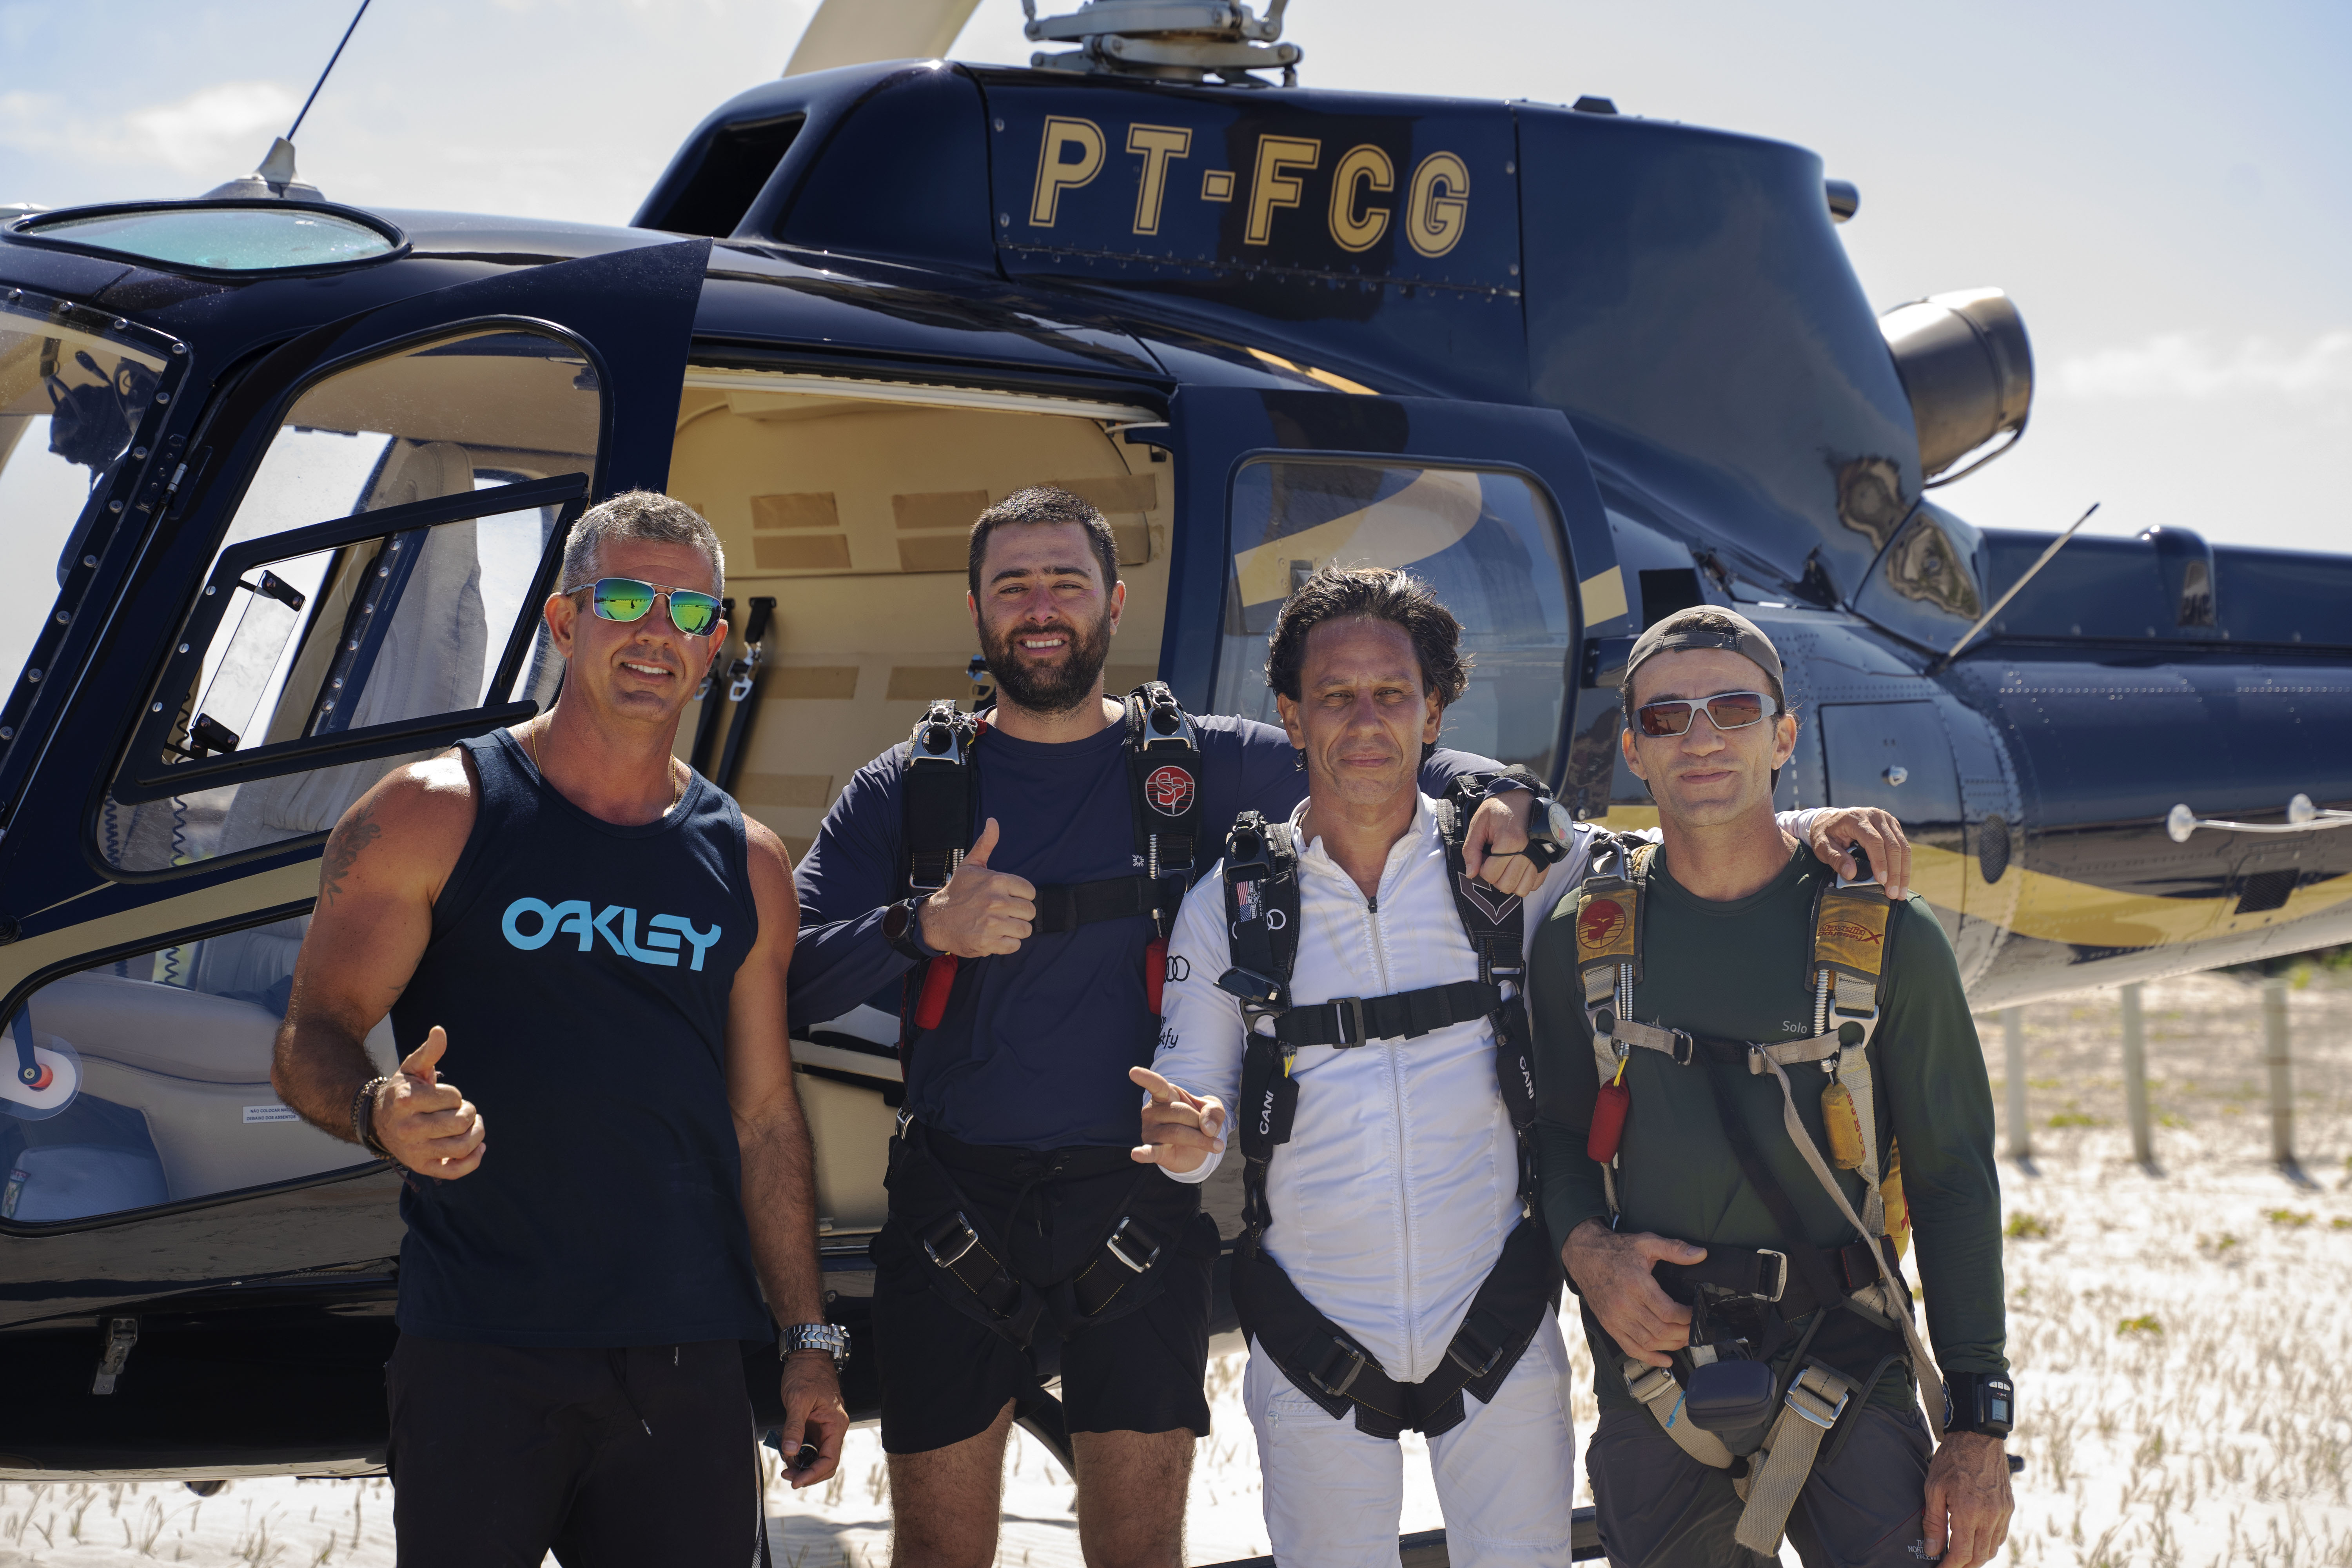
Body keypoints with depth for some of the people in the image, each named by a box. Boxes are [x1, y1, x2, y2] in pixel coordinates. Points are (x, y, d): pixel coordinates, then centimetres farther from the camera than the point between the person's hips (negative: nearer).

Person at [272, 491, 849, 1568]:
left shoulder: (747, 866, 13)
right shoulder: (434, 814, 0)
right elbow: (309, 1045, -1)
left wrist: (808, 1340, 13)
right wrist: (378, 1112, -24)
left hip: (685, 1359, 4)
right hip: (478, 1354, -4)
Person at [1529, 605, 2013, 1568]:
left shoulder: (1886, 940, -2)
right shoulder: (1581, 942, 4)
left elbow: (1953, 1187, 0)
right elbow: (1556, 1134, 15)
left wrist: (1977, 1427, -4)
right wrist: (1585, 1250, -8)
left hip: (1842, 1370, -2)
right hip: (1652, 1371, 2)